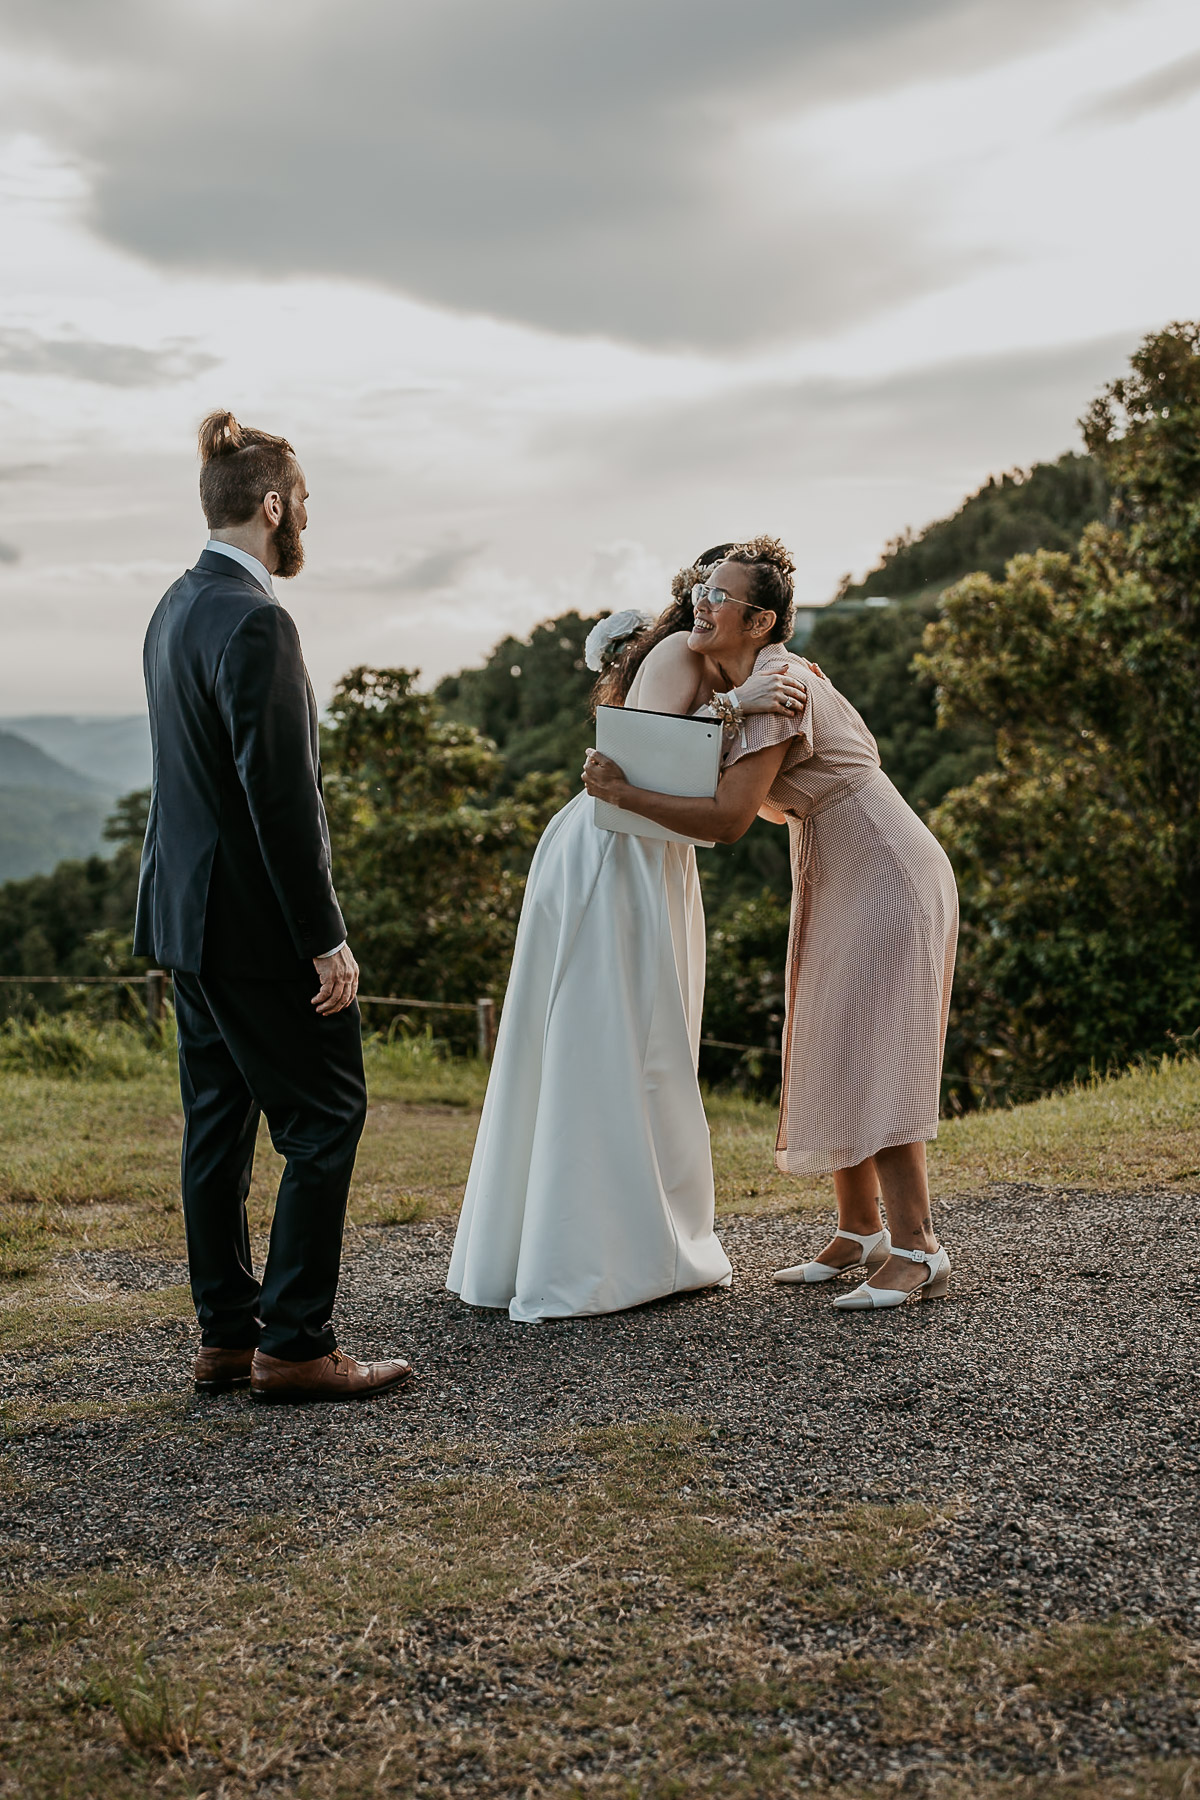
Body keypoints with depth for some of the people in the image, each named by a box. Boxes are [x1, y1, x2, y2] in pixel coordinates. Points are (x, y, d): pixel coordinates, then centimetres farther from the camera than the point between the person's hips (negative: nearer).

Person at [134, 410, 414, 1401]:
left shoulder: (177, 606, 13)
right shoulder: (254, 621, -18)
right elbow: (279, 793, -22)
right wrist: (325, 938, -18)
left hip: (188, 911, 10)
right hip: (257, 922, -10)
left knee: (219, 1124, 12)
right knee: (325, 1117, -2)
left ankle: (227, 1336, 20)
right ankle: (295, 1344, 2)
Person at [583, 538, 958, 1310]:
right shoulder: (735, 687, 9)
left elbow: (730, 819, -28)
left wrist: (623, 793, -21)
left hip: (886, 876, -10)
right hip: (838, 881, 10)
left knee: (870, 1053, -15)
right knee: (830, 1052, 9)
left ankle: (917, 1250, -14)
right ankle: (859, 1233, 16)